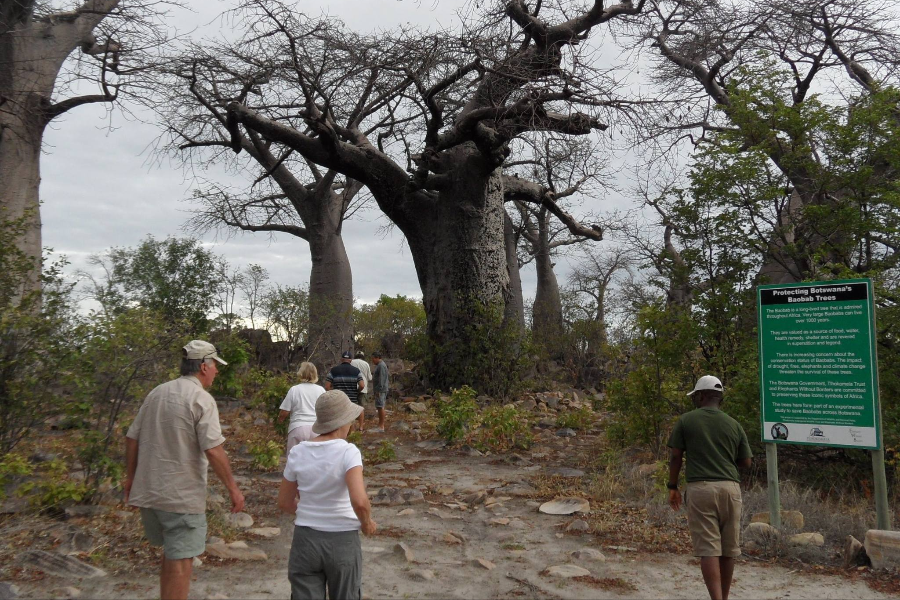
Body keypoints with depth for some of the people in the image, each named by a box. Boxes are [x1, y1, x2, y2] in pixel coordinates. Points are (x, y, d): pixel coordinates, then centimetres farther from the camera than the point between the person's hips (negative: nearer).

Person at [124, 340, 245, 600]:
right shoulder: (201, 399, -14)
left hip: (148, 490, 7)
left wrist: (130, 477, 21)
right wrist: (233, 488, -12)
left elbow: (132, 438, 10)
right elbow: (214, 451, -20)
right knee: (180, 560, 4)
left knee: (171, 552, 24)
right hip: (182, 495, -7)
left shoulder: (156, 393, 6)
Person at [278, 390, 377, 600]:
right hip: (342, 541, -3)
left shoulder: (298, 452, -4)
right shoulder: (348, 452, -17)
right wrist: (367, 523, -10)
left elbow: (284, 502, 6)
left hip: (305, 539, 3)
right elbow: (359, 500, -29)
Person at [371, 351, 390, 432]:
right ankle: (380, 425, 15)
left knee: (380, 407, -12)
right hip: (379, 390, 11)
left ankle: (381, 427, -13)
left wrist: (379, 390, -23)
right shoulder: (379, 365, 19)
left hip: (381, 390, -11)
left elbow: (381, 379, -20)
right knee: (379, 407, 12)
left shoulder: (381, 366, -13)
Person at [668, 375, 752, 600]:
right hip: (730, 488, 3)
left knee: (708, 549, -5)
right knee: (729, 549, 13)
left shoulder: (686, 420, 1)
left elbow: (675, 457, 0)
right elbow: (746, 462, 11)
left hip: (700, 488, -3)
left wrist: (673, 487, 11)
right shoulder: (734, 425, 9)